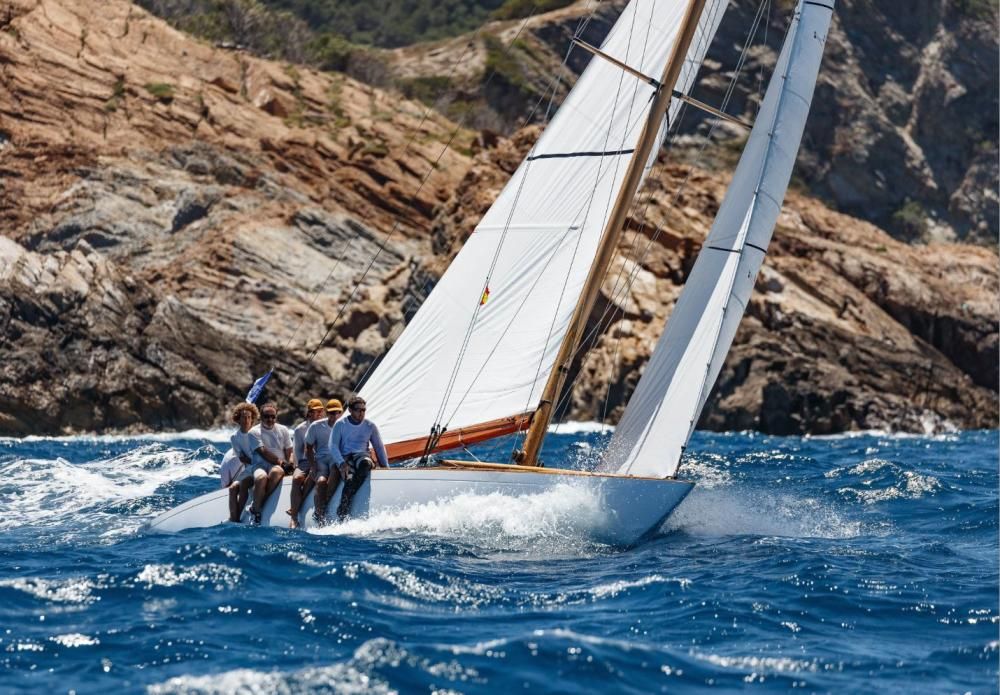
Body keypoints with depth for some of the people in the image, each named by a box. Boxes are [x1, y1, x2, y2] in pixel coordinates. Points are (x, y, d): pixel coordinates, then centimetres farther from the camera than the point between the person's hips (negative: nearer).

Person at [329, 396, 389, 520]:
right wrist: (341, 463, -16)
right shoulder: (340, 425, 5)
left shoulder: (370, 426, 12)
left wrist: (385, 467, 11)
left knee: (366, 463, -38)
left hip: (362, 455, 2)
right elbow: (333, 446, 0)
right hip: (345, 457, -2)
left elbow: (379, 448, 18)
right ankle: (342, 515, -38)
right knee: (350, 479, -34)